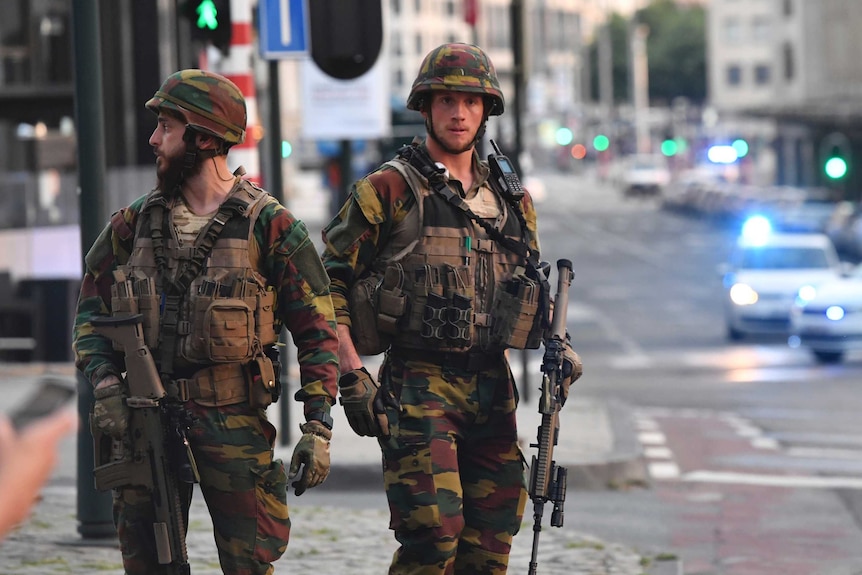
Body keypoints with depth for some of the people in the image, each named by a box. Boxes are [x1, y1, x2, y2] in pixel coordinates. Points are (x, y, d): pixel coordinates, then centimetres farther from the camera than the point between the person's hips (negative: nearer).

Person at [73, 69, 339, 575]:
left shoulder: (269, 227, -4)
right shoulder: (136, 224, 8)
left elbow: (317, 331, -3)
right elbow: (92, 307, 15)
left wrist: (318, 428, -8)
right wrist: (106, 385, -1)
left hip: (233, 419, -4)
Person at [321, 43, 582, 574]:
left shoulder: (512, 200, 14)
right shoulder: (389, 191, -3)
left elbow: (532, 292, 24)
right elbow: (331, 284, -3)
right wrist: (351, 376, -12)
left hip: (492, 386, 5)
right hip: (418, 386, -5)